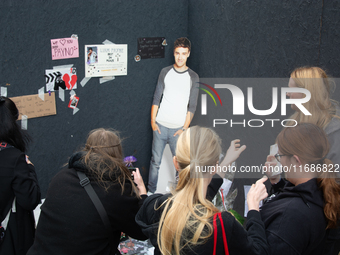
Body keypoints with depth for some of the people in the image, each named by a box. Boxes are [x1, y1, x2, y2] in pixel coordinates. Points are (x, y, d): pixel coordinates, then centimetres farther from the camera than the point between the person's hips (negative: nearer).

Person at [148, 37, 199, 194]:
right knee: (155, 160, 7)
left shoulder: (193, 77, 0)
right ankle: (151, 191, 21)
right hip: (160, 126, 1)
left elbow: (192, 106, -1)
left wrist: (185, 128, -7)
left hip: (178, 128, -1)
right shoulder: (165, 72, 5)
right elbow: (156, 98, 6)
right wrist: (153, 121, 0)